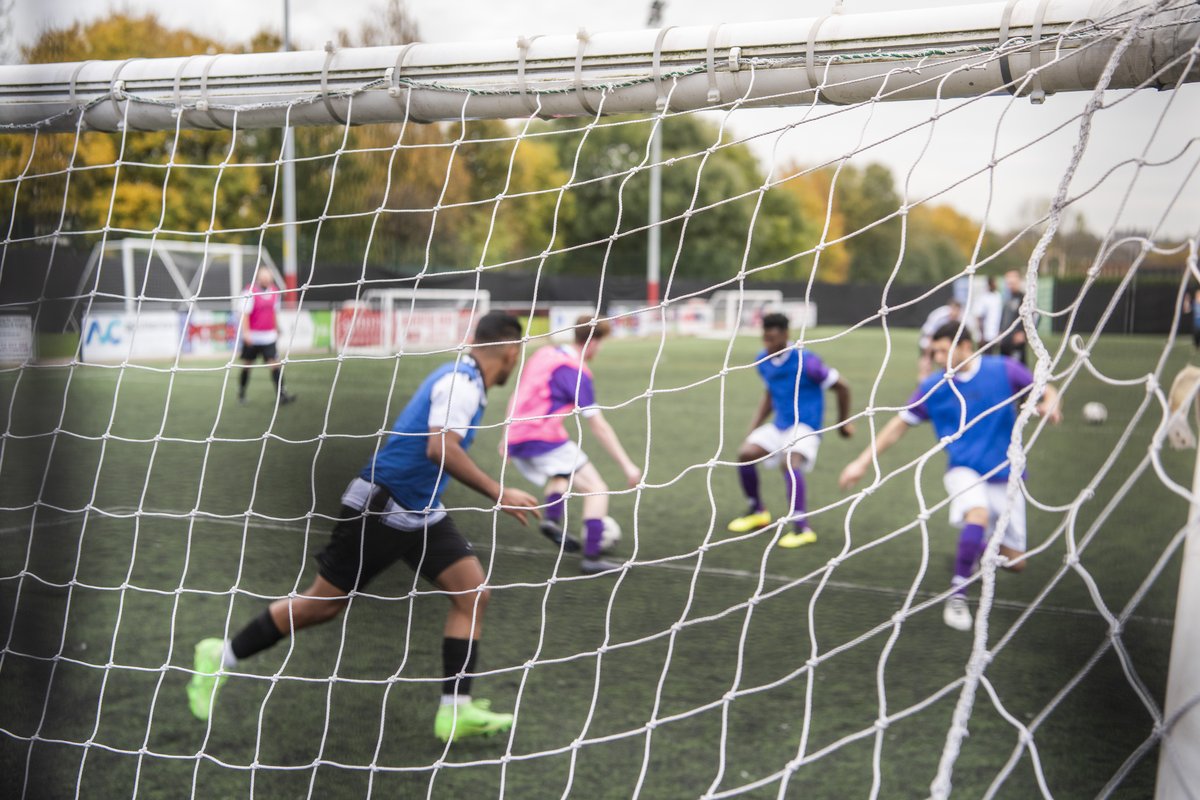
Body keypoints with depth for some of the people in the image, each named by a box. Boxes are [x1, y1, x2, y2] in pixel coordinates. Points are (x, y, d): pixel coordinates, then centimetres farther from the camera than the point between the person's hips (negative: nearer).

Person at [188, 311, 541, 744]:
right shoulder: (460, 383, -20)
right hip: (379, 508, -9)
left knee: (473, 592, -3)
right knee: (323, 603, 2)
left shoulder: (464, 380, 10)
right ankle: (222, 655, 20)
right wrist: (498, 494, -30)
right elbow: (440, 449, -33)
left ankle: (455, 710, -3)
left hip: (421, 513, 9)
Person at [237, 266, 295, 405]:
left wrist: (276, 330, 23)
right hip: (253, 336, -3)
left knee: (274, 364, -8)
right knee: (246, 365, 9)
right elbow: (245, 313, -12)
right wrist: (246, 332, -18)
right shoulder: (251, 292, -10)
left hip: (269, 337, 3)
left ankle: (281, 395, -13)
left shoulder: (274, 292, 8)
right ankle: (241, 393, 26)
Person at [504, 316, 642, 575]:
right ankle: (591, 558, -11)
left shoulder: (543, 354, 13)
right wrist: (627, 466, -8)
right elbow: (599, 427, -11)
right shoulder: (576, 373, -10)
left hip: (517, 442, 8)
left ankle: (552, 519, 7)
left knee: (559, 478, 34)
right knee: (597, 490, -1)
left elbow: (516, 398, 21)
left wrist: (508, 439, 31)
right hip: (545, 440, -8)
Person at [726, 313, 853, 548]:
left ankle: (802, 529, -32)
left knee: (790, 462, -31)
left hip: (805, 426, -7)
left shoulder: (805, 361, -18)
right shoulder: (764, 361, 3)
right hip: (779, 425, 7)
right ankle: (757, 512, 14)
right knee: (745, 453, -9)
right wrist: (753, 428, 14)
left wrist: (843, 422, 4)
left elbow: (841, 387, -7)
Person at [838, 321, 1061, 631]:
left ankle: (981, 547, 37)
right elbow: (900, 425, 4)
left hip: (1004, 475, 2)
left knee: (1015, 562, 0)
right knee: (978, 514, -36)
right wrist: (863, 461, 1)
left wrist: (1049, 405, -22)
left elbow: (1048, 392, 3)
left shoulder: (1004, 370, -6)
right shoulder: (934, 387, -3)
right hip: (964, 469, -1)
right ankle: (957, 596, -21)